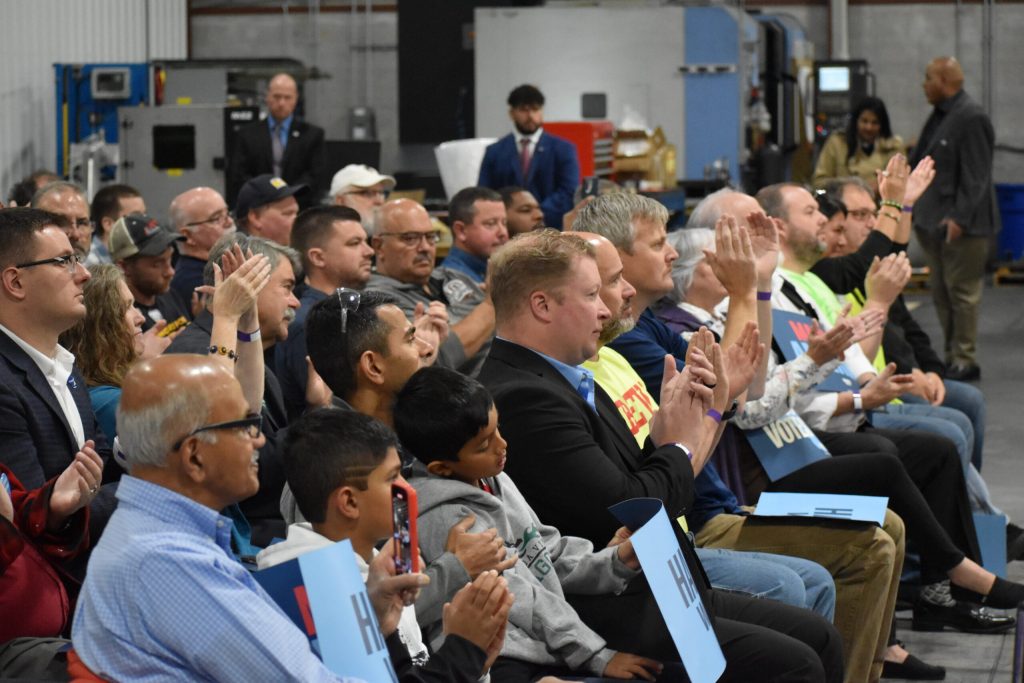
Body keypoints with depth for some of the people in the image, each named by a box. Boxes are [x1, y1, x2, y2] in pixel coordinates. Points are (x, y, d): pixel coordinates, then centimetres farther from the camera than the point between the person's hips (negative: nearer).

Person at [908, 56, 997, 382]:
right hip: (934, 220, 10)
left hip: (961, 224, -10)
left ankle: (965, 360, 3)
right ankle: (951, 355, 22)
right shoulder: (939, 116, 14)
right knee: (940, 290, 14)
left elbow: (976, 175, -19)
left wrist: (960, 217, -23)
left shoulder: (972, 118, -15)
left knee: (961, 291, -4)